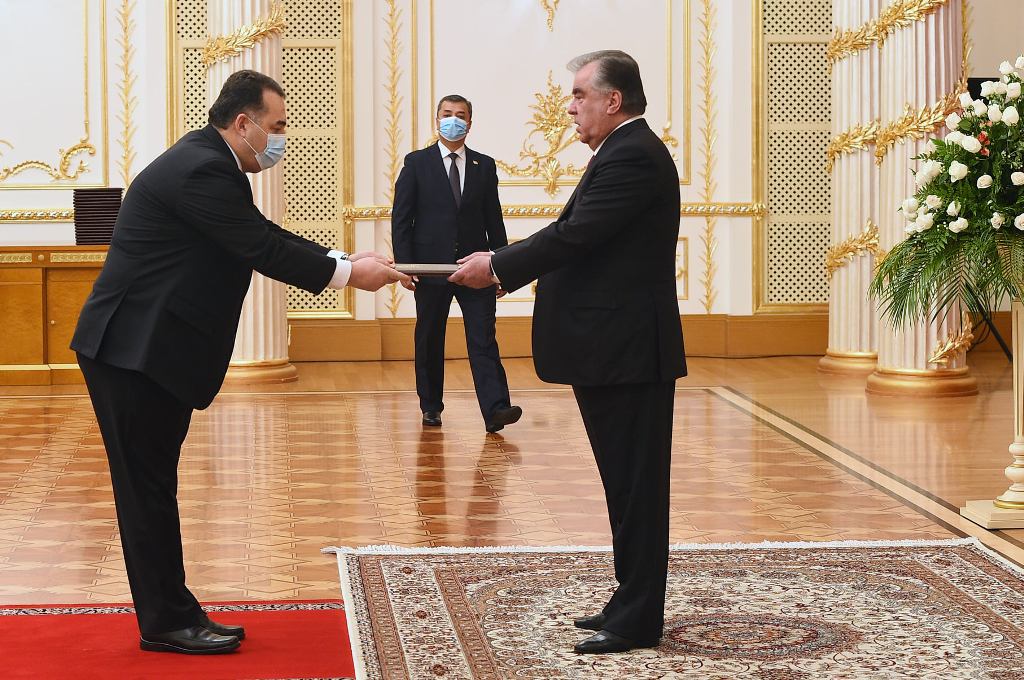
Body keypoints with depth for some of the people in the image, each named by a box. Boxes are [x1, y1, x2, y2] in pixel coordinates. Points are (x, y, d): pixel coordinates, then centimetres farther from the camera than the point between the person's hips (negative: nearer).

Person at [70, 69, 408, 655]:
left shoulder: (207, 163, 14)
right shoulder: (201, 170, -19)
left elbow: (264, 237, 16)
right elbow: (263, 250, -19)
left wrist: (346, 261, 9)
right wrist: (348, 273, -11)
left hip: (150, 351, 11)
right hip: (135, 352, -10)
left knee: (153, 488, 12)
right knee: (148, 489, -2)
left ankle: (169, 615, 18)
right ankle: (168, 622, 5)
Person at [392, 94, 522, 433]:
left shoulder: (484, 166, 9)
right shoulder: (417, 163, 3)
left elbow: (494, 220, 11)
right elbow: (401, 218, 1)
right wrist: (404, 264, -8)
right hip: (431, 266, -1)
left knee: (483, 339, -8)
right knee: (429, 341, 8)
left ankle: (495, 409, -17)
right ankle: (430, 406, 21)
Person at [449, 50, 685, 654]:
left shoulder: (632, 156, -16)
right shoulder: (628, 152, 17)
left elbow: (574, 235, -21)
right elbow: (578, 239, 17)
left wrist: (498, 266, -12)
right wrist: (504, 265, 10)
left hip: (628, 353, -11)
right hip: (617, 351, 11)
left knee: (635, 486, -4)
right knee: (629, 486, 15)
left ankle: (637, 621, 2)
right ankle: (632, 605, 24)